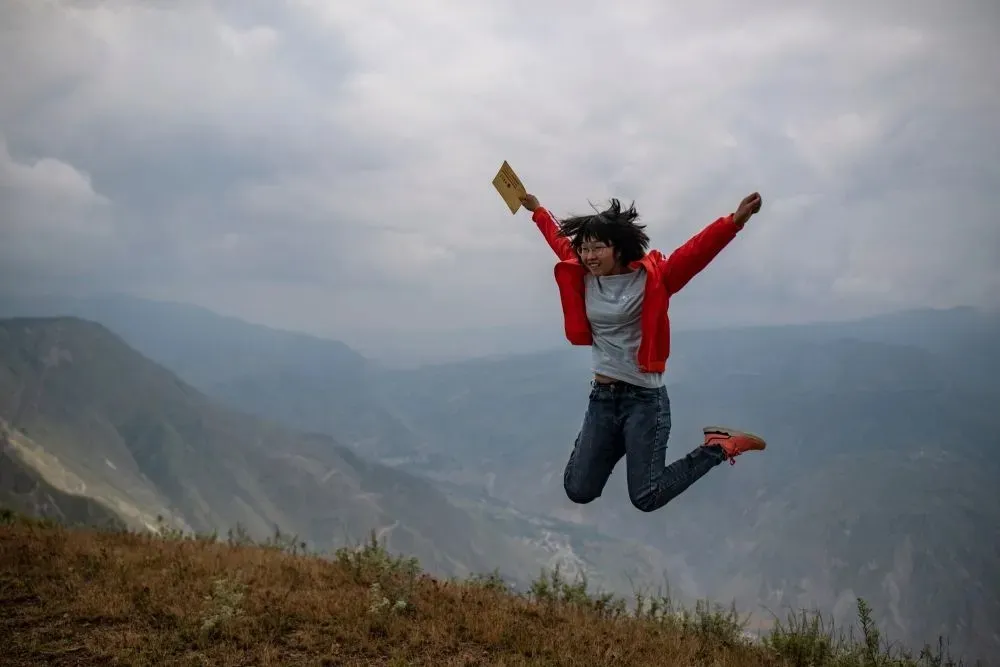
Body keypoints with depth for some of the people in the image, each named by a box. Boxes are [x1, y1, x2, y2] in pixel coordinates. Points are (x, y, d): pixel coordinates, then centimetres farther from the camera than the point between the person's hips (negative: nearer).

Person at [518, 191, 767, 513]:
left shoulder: (651, 278, -12)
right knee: (578, 492, 8)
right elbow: (561, 241, 21)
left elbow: (695, 251, -27)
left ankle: (719, 447, 11)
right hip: (601, 397, 6)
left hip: (644, 399, -6)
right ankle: (619, 444, 38)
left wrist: (734, 221, -43)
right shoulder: (584, 278, 3)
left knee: (646, 498, -9)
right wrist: (538, 211, 37)